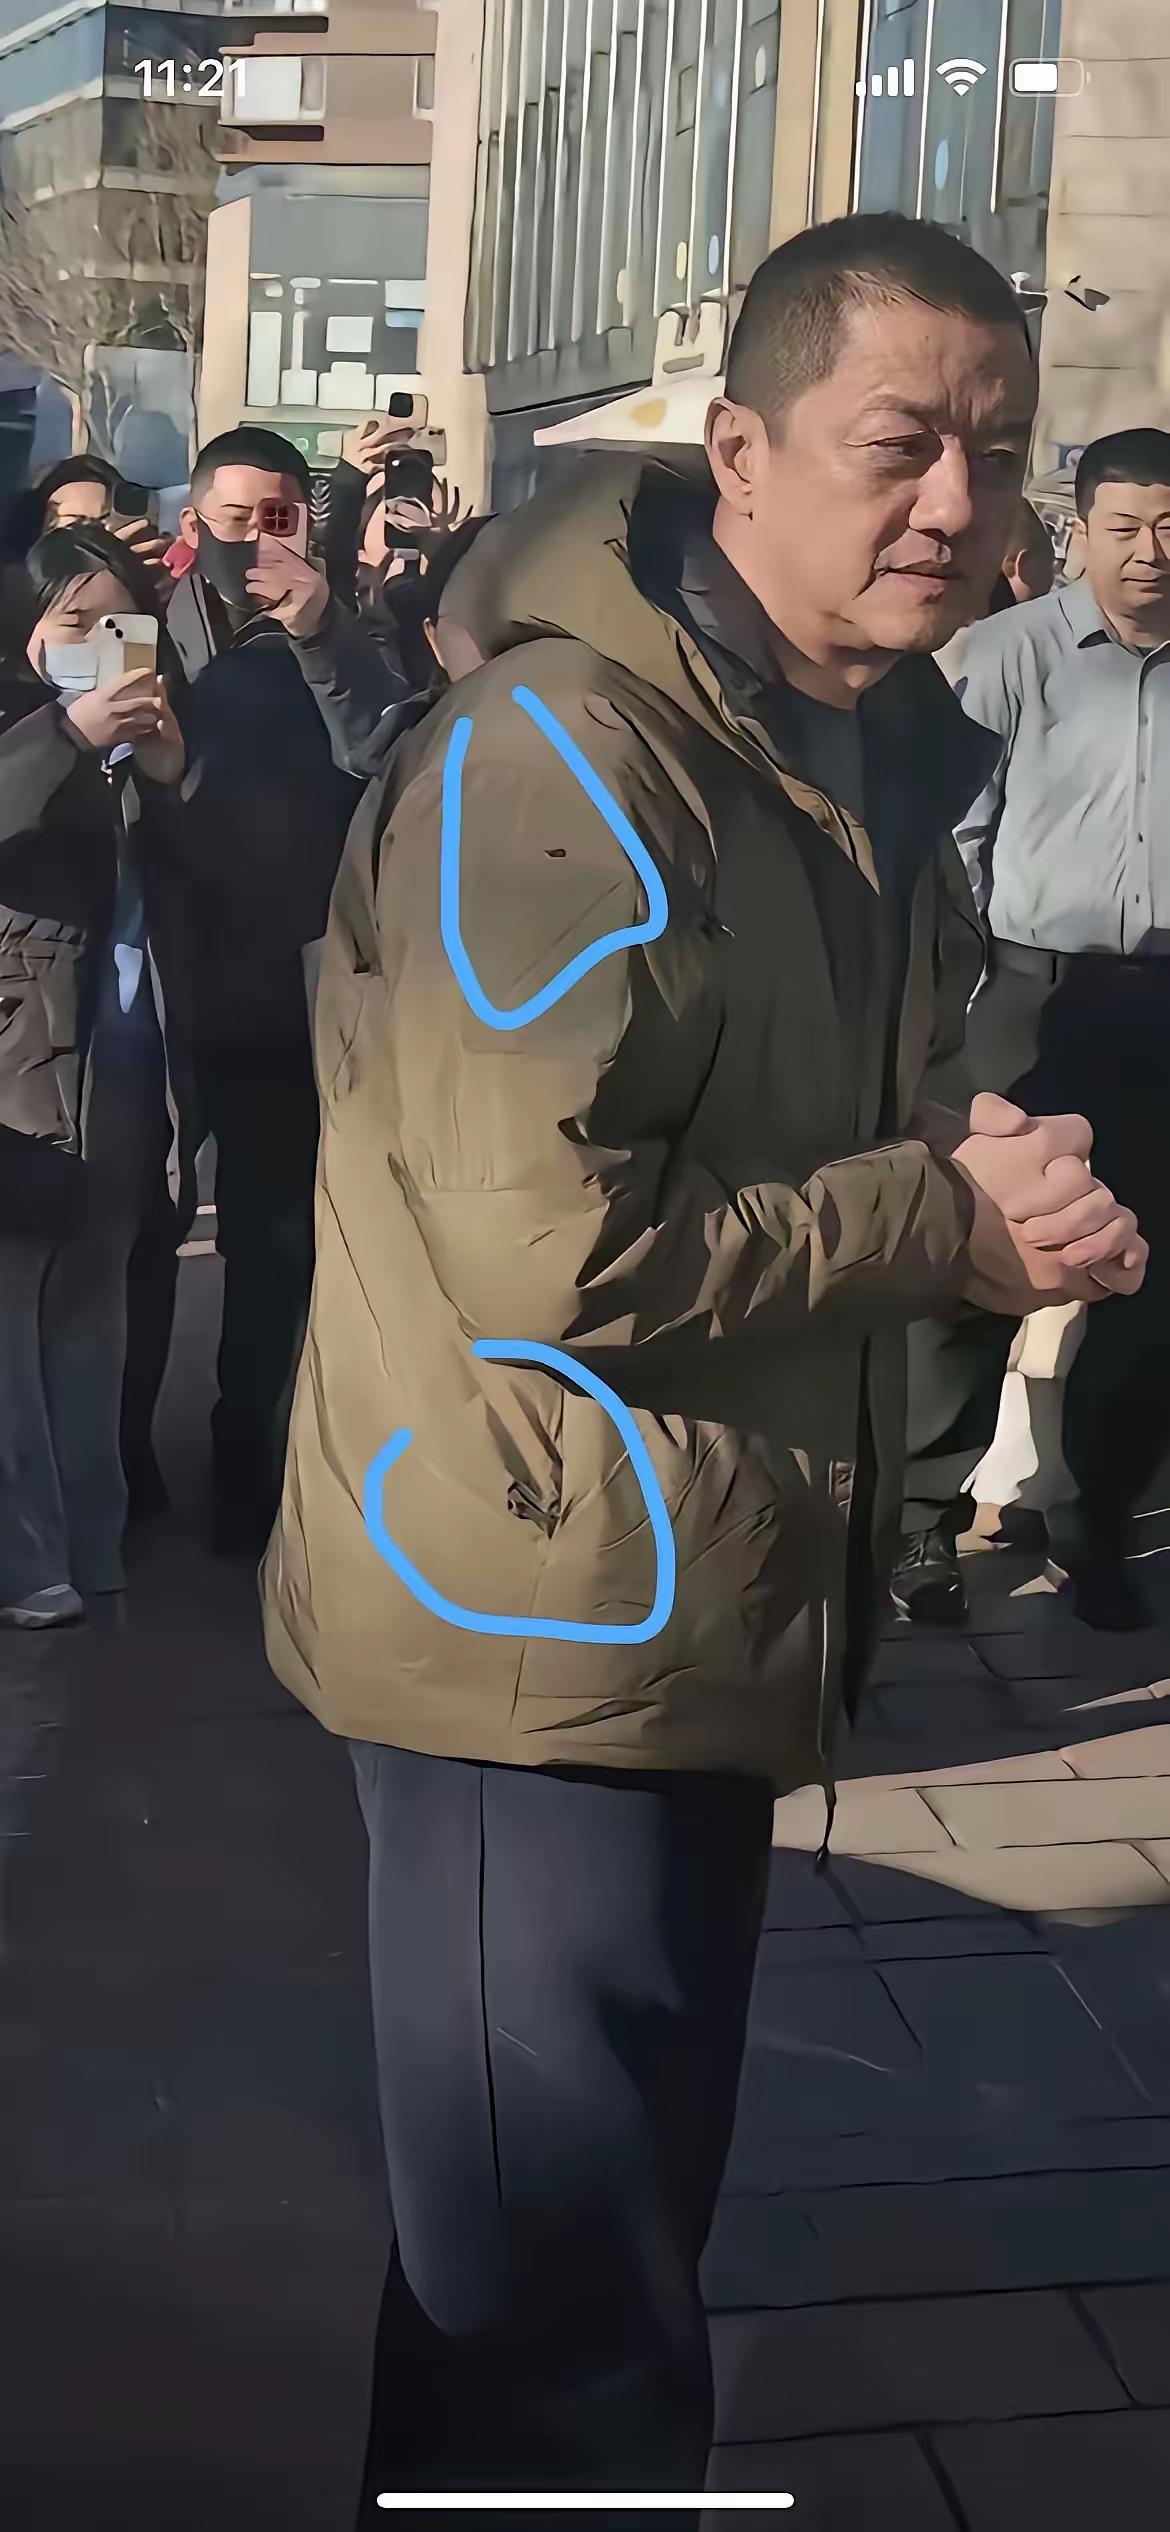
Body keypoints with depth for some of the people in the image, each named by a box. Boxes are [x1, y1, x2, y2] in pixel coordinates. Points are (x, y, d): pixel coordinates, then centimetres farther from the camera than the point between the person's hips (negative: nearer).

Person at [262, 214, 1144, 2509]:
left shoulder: (874, 748, 10)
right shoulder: (562, 757, -20)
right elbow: (555, 1254, -27)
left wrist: (999, 1183, 2)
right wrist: (951, 1222, -18)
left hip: (711, 1609, 9)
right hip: (545, 1627, -9)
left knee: (627, 2222, 25)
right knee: (565, 2343, 3)